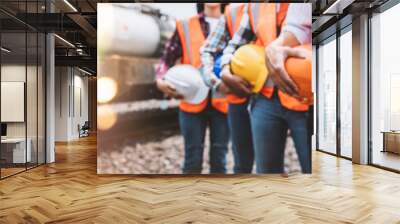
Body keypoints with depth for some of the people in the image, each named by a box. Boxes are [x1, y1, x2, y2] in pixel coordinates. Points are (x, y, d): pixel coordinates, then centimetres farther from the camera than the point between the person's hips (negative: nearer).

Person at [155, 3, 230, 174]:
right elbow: (167, 59, 4)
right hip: (193, 102, -1)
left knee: (219, 159, 9)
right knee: (193, 158, 5)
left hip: (222, 103, 1)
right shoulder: (185, 27, 6)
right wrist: (161, 81, -14)